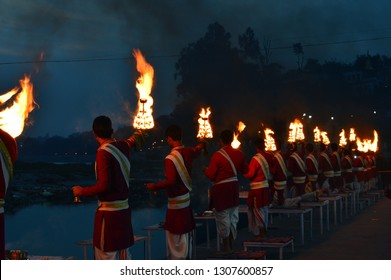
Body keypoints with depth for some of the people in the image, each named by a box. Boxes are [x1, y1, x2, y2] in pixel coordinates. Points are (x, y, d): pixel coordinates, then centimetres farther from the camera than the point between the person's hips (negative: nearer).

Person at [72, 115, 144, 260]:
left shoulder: (104, 152, -17)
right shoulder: (123, 146, 5)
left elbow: (103, 186, -22)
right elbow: (135, 139, 31)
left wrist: (82, 191, -8)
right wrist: (138, 134, 53)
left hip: (109, 212, -8)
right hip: (124, 209, 8)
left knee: (106, 256, -3)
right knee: (122, 254, 15)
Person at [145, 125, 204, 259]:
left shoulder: (170, 158, -19)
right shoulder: (188, 152, 3)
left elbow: (171, 181, -26)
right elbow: (198, 149, 28)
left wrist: (154, 186, -12)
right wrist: (202, 144, 50)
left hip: (175, 203, -7)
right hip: (186, 200, 8)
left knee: (175, 238, 0)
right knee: (186, 236, 14)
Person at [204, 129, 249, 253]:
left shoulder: (217, 155, -15)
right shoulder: (239, 153, 1)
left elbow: (210, 175, -13)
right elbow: (245, 170, 11)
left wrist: (205, 170, 9)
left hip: (221, 189, -5)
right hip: (234, 187, 5)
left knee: (223, 217, 4)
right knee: (233, 217, 15)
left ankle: (226, 246, 10)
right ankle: (231, 244, 24)